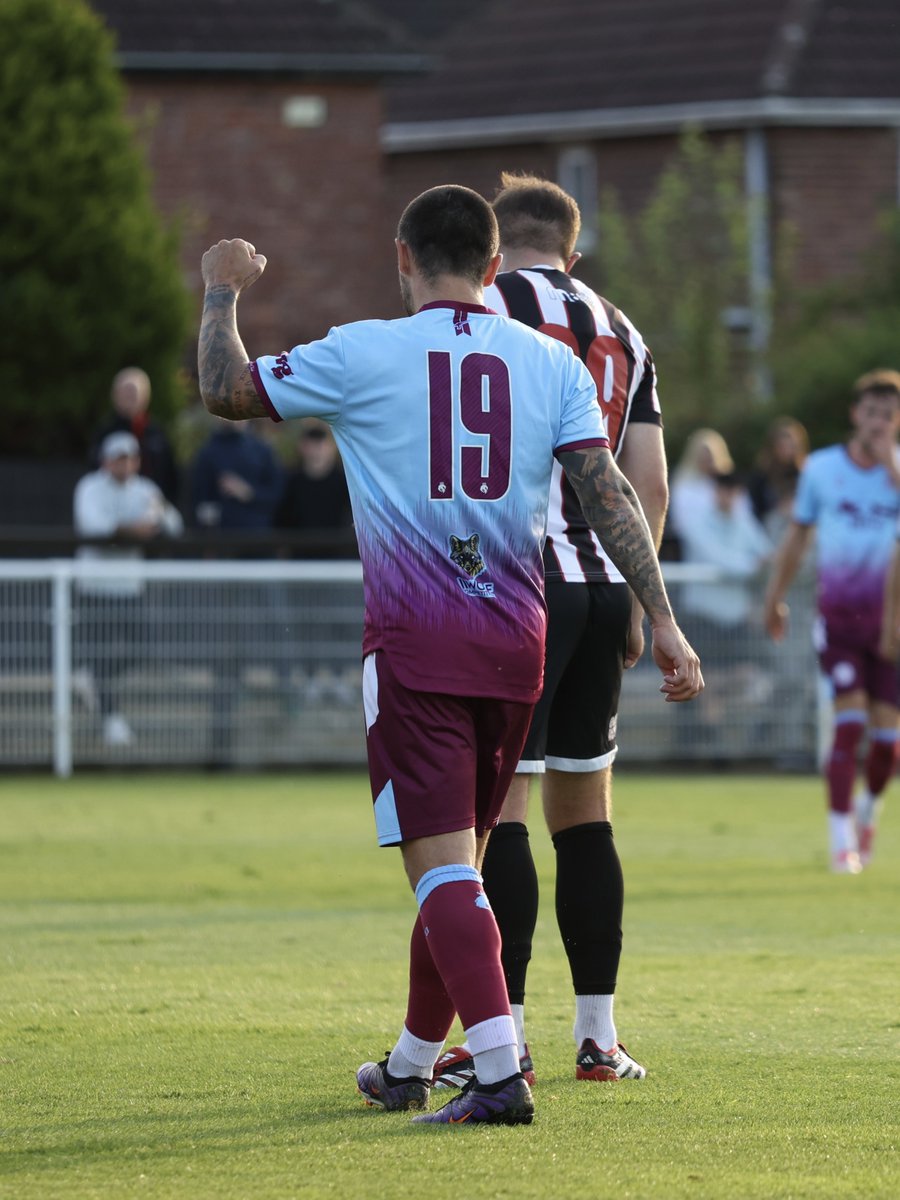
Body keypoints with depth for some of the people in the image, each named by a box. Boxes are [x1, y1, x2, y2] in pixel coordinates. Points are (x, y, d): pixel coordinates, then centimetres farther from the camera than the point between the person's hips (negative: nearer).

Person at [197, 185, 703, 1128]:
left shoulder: (363, 355, -5)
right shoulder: (550, 364, 5)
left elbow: (226, 391, 4)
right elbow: (609, 493, -1)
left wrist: (222, 291, 20)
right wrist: (661, 621, -1)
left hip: (414, 642, -4)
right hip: (515, 641, 4)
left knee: (442, 867, -8)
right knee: (457, 864, 17)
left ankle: (500, 1074, -22)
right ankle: (410, 1068, 30)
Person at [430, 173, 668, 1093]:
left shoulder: (477, 309, -2)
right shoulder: (619, 330, 17)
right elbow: (649, 482, 13)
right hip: (603, 585, 6)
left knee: (500, 805, -7)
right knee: (585, 811, 11)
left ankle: (502, 1036, -10)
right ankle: (597, 1037, 12)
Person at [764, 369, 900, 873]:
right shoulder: (821, 468, 2)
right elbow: (799, 534, 14)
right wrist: (776, 595, 20)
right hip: (839, 614, -1)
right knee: (849, 722, -14)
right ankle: (841, 838, -8)